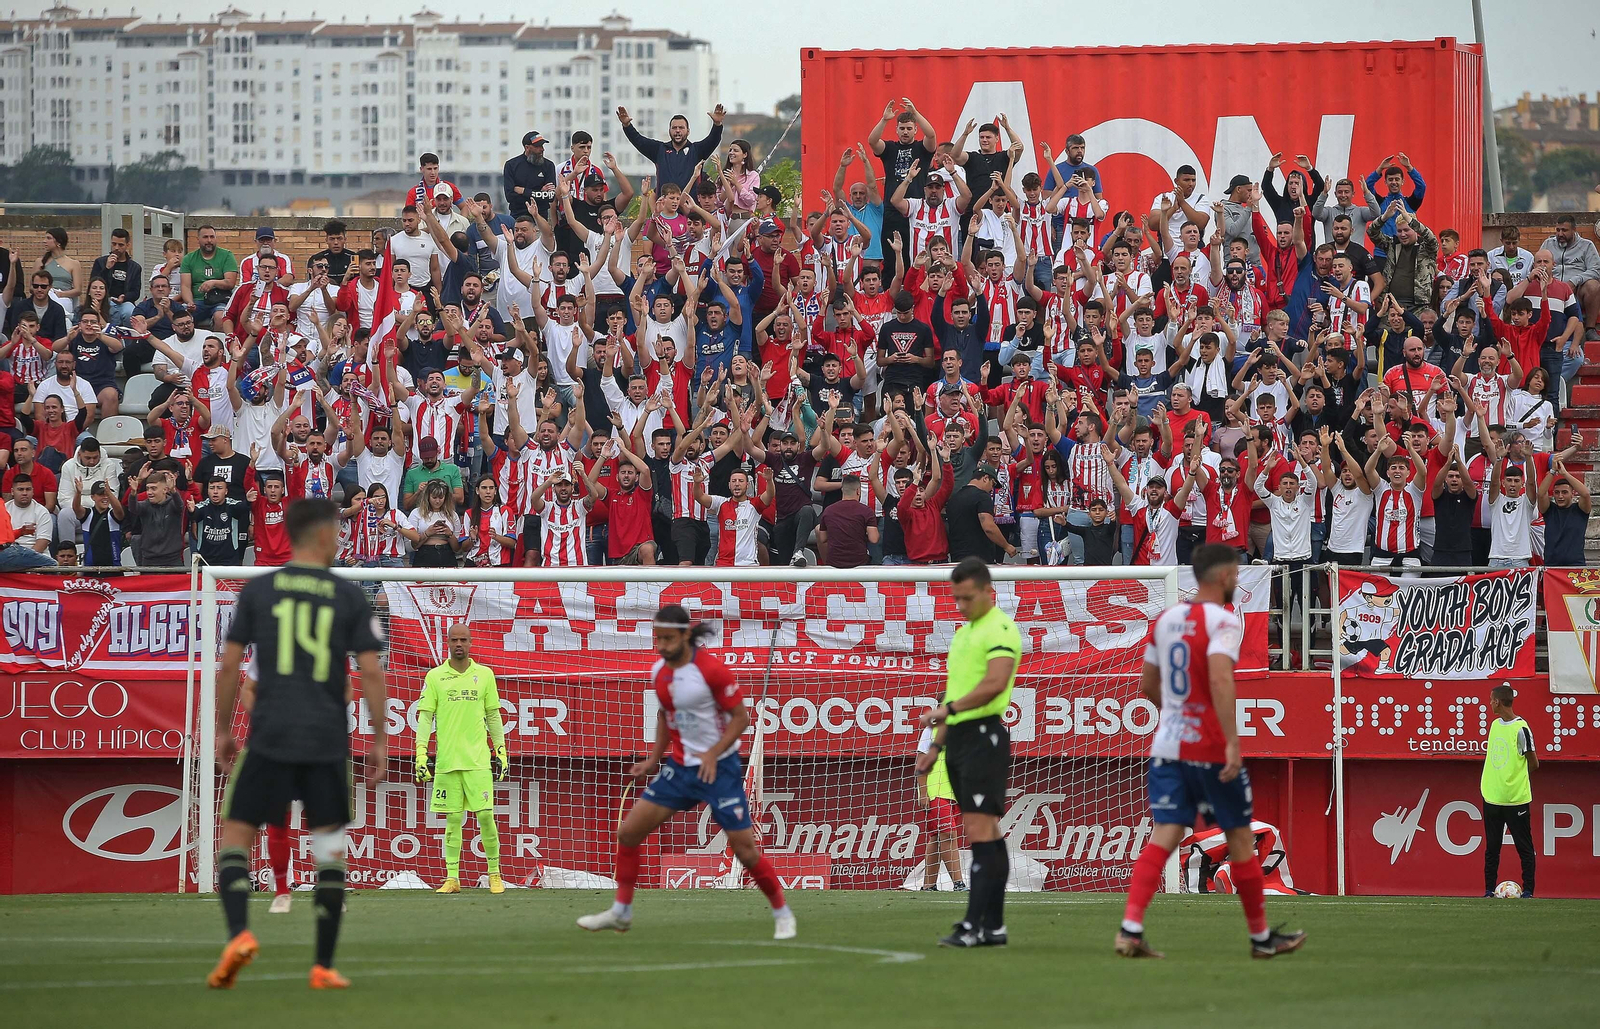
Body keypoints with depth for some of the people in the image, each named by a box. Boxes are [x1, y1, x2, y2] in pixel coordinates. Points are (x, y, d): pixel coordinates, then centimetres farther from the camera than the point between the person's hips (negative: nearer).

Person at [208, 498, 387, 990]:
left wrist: (223, 729, 13)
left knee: (235, 837, 6)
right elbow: (371, 673, -1)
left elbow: (230, 664, 3)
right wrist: (381, 739, 6)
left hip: (269, 735, 0)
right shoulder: (349, 597, 3)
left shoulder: (258, 589, 5)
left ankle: (239, 933, -20)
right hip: (328, 742, 0)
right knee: (330, 848, 13)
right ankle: (324, 966, 9)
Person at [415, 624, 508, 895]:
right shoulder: (434, 677, 5)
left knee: (485, 816, -5)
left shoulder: (484, 675, 8)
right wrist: (421, 753, -5)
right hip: (446, 759, 0)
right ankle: (452, 878, 6)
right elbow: (425, 717, 4)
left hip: (478, 760, 0)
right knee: (453, 819, 2)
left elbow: (493, 716, 13)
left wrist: (501, 751, 10)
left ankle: (495, 874, 8)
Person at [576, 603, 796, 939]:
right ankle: (621, 912, 14)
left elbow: (741, 716, -13)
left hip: (719, 769, -6)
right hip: (679, 768, 6)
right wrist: (654, 759, 12)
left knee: (744, 847, -7)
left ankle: (782, 913, 12)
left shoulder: (711, 669, -18)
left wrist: (713, 754, -23)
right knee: (629, 830, 0)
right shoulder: (659, 671, 3)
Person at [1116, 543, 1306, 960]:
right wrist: (1232, 742, -28)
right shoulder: (1223, 621, -11)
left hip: (1167, 743, 6)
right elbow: (1220, 679, -26)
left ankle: (1130, 928, -18)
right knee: (1240, 838, 9)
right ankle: (1261, 936, 21)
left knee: (1164, 836, -1)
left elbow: (1148, 686, 19)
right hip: (1210, 749, -6)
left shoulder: (1166, 618, 11)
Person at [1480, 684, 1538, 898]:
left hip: (1516, 798, -7)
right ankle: (1489, 890, 14)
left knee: (1524, 846, 2)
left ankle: (1528, 890, 7)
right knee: (1491, 847, 8)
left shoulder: (1521, 729, -12)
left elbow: (1533, 764, -6)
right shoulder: (1495, 725, 9)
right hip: (1492, 796, 7)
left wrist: (1514, 776, 4)